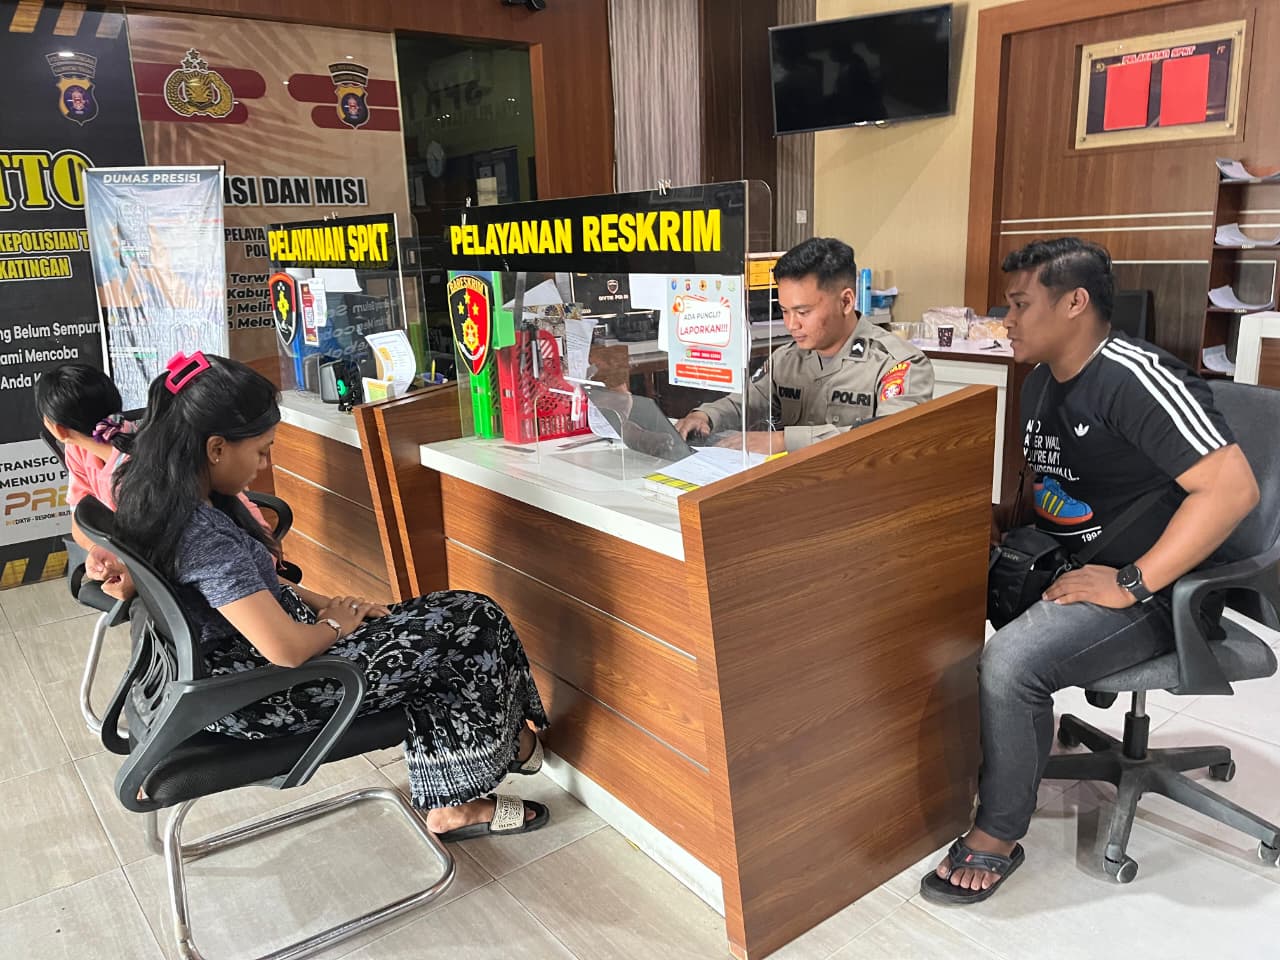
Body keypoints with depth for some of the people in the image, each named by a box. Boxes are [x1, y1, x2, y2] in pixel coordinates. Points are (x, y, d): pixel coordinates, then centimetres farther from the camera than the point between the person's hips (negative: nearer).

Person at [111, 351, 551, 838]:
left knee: (461, 615, 6)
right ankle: (508, 743, 26)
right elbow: (288, 650, -29)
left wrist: (324, 603, 3)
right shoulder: (205, 535, -30)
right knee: (472, 630, -6)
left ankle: (451, 806, 14)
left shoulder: (154, 491, 1)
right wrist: (335, 622, -7)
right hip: (257, 696, -10)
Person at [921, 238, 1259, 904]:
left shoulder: (1136, 379, -20)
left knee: (1008, 663, -30)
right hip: (1052, 564, 9)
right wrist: (1004, 528, 5)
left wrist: (1131, 584, -26)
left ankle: (998, 836, -6)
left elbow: (1233, 487, -27)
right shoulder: (1041, 382, 9)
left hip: (1143, 591, -9)